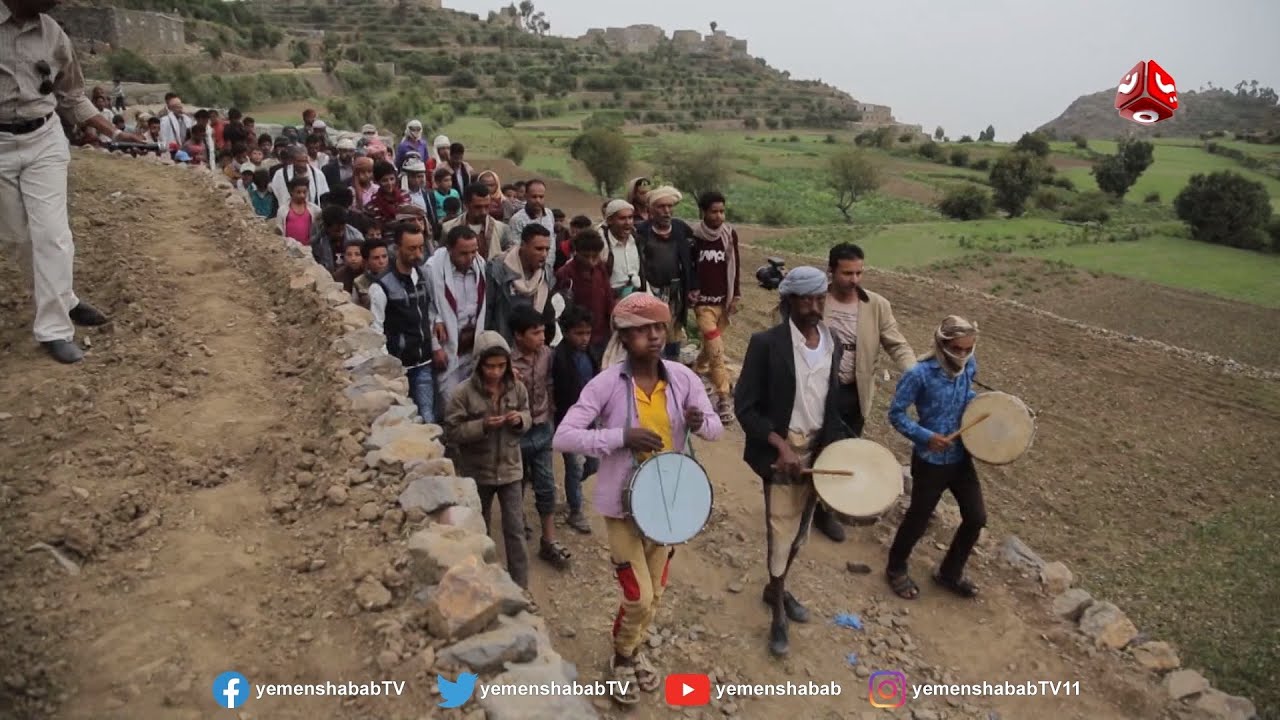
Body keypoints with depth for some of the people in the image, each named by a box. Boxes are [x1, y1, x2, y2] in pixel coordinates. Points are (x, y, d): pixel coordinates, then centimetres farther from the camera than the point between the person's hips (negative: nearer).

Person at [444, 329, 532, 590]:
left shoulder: (517, 388, -7)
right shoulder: (463, 393, -16)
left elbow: (528, 417, 7)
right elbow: (451, 432, -14)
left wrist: (520, 419, -16)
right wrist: (482, 425, -27)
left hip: (510, 469, 1)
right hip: (477, 472, -1)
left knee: (515, 530, 3)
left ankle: (520, 586, 15)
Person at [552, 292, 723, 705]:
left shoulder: (682, 377, -8)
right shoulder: (606, 383, -19)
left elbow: (716, 429, 0)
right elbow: (563, 438, -23)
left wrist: (699, 422, -24)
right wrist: (622, 437, -33)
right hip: (623, 503, -4)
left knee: (656, 593, 19)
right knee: (638, 597, -1)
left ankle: (635, 651, 47)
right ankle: (621, 658, 31)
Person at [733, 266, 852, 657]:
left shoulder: (832, 344, 3)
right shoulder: (766, 343, -15)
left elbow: (830, 403, 12)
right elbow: (744, 406, -15)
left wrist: (838, 443, -2)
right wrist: (780, 445, -22)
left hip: (817, 448, 6)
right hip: (781, 450, -6)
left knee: (801, 528, 18)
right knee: (781, 530, 1)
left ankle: (776, 590, 41)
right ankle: (778, 613, 21)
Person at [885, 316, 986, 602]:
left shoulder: (969, 366, -4)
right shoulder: (920, 374, -23)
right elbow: (896, 413, -16)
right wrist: (925, 436, -25)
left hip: (961, 456, 6)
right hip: (930, 460, -6)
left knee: (976, 517, 11)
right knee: (918, 519, 8)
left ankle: (950, 573, 34)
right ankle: (896, 569, 34)